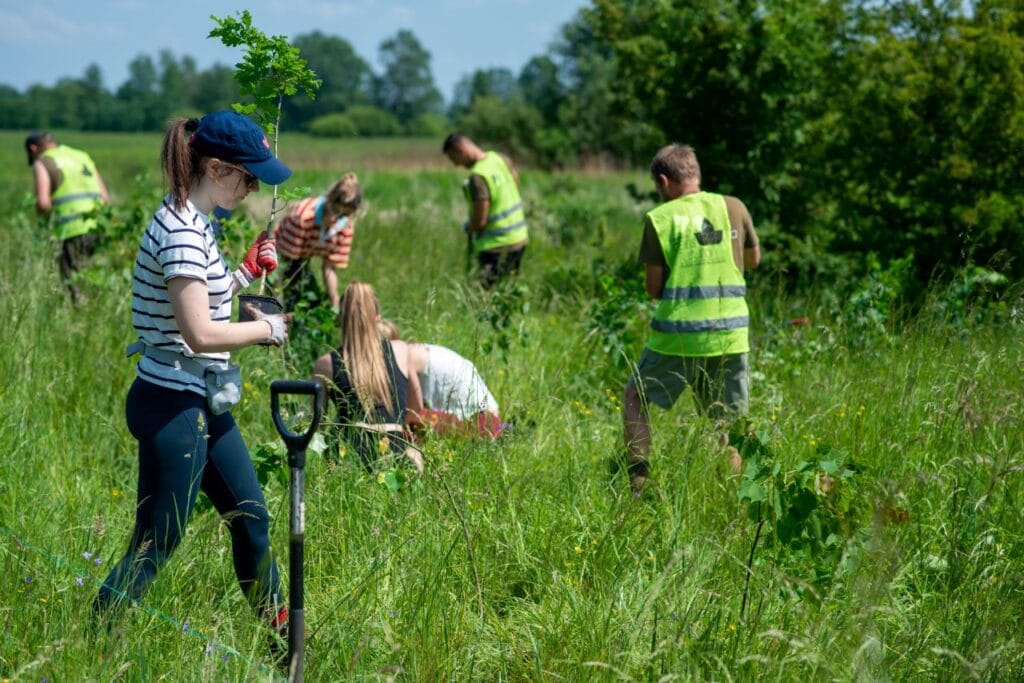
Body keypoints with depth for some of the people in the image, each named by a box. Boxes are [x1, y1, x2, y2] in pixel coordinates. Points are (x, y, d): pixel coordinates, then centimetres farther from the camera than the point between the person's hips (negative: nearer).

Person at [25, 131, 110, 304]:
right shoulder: (83, 156, 25)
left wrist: (41, 208, 13)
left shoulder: (42, 162, 6)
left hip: (74, 231, -6)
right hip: (100, 227, 6)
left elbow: (43, 204, -8)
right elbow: (105, 198, 20)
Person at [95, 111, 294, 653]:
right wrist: (267, 329, -13)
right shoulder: (181, 232, -22)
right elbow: (200, 333, -26)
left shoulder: (193, 223, 9)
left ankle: (280, 633, 34)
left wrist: (245, 274, 8)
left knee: (251, 517, 20)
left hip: (200, 403, 10)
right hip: (171, 407, -10)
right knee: (155, 545, -2)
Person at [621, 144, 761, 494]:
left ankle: (639, 477, 7)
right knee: (727, 421, 11)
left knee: (635, 397, 17)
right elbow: (753, 258, 20)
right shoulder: (734, 208, 4)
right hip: (730, 334, 2)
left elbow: (654, 288, -3)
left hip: (678, 335, -2)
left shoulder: (659, 219, -5)